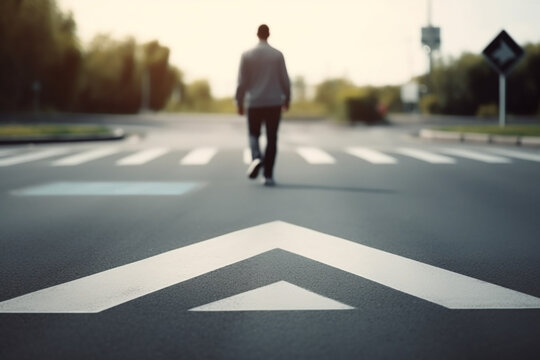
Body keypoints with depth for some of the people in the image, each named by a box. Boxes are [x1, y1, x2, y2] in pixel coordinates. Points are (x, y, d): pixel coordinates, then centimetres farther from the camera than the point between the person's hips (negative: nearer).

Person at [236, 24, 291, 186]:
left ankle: (256, 157, -14)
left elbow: (242, 82, -2)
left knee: (254, 134, 16)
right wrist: (287, 99, 13)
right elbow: (285, 80, 1)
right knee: (271, 138, 5)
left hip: (254, 102, 0)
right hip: (274, 102, 0)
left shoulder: (247, 55, -1)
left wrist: (239, 102, 6)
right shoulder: (277, 55, -1)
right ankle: (268, 175, 1)